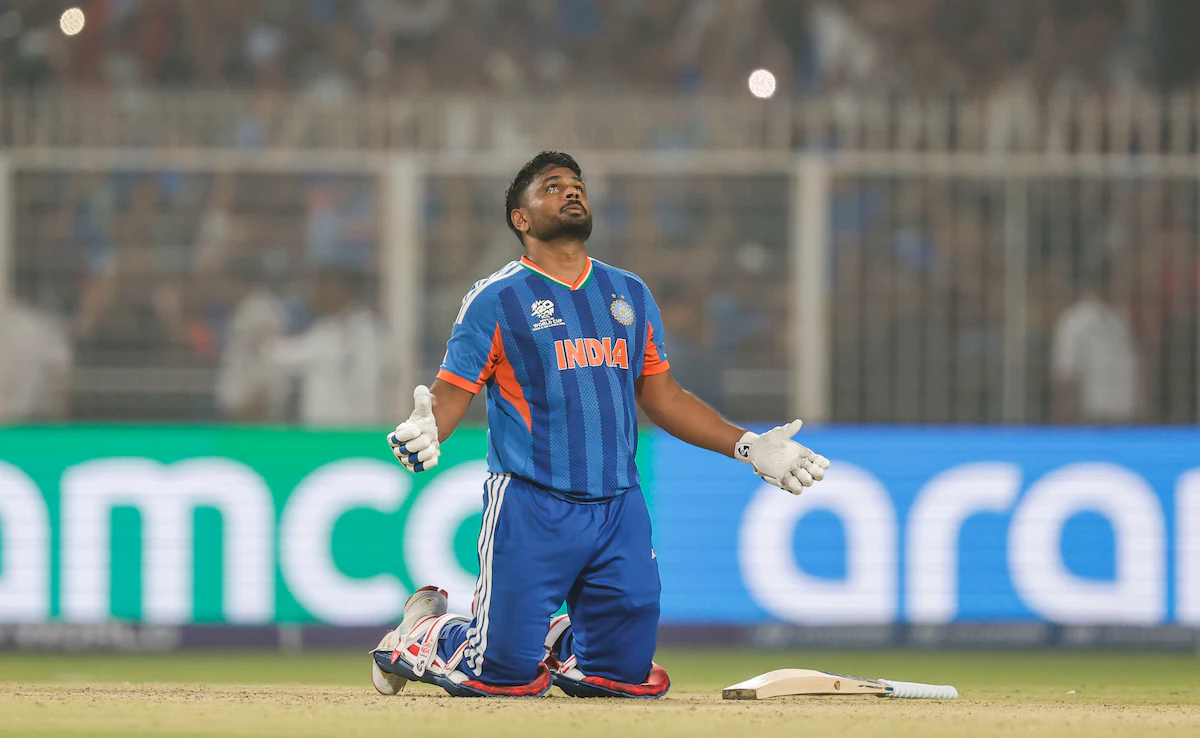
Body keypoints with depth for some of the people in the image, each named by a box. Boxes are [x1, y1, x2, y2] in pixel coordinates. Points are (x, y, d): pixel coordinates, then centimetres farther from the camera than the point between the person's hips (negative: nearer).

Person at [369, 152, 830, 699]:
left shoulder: (631, 294, 16)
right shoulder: (496, 299, 0)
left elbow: (662, 396, 22)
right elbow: (450, 395, -4)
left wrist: (748, 447, 15)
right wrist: (423, 432, -27)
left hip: (620, 509, 5)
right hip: (530, 506, -5)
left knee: (627, 673, 1)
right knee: (508, 676, -7)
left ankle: (552, 642, 31)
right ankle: (423, 635, 23)